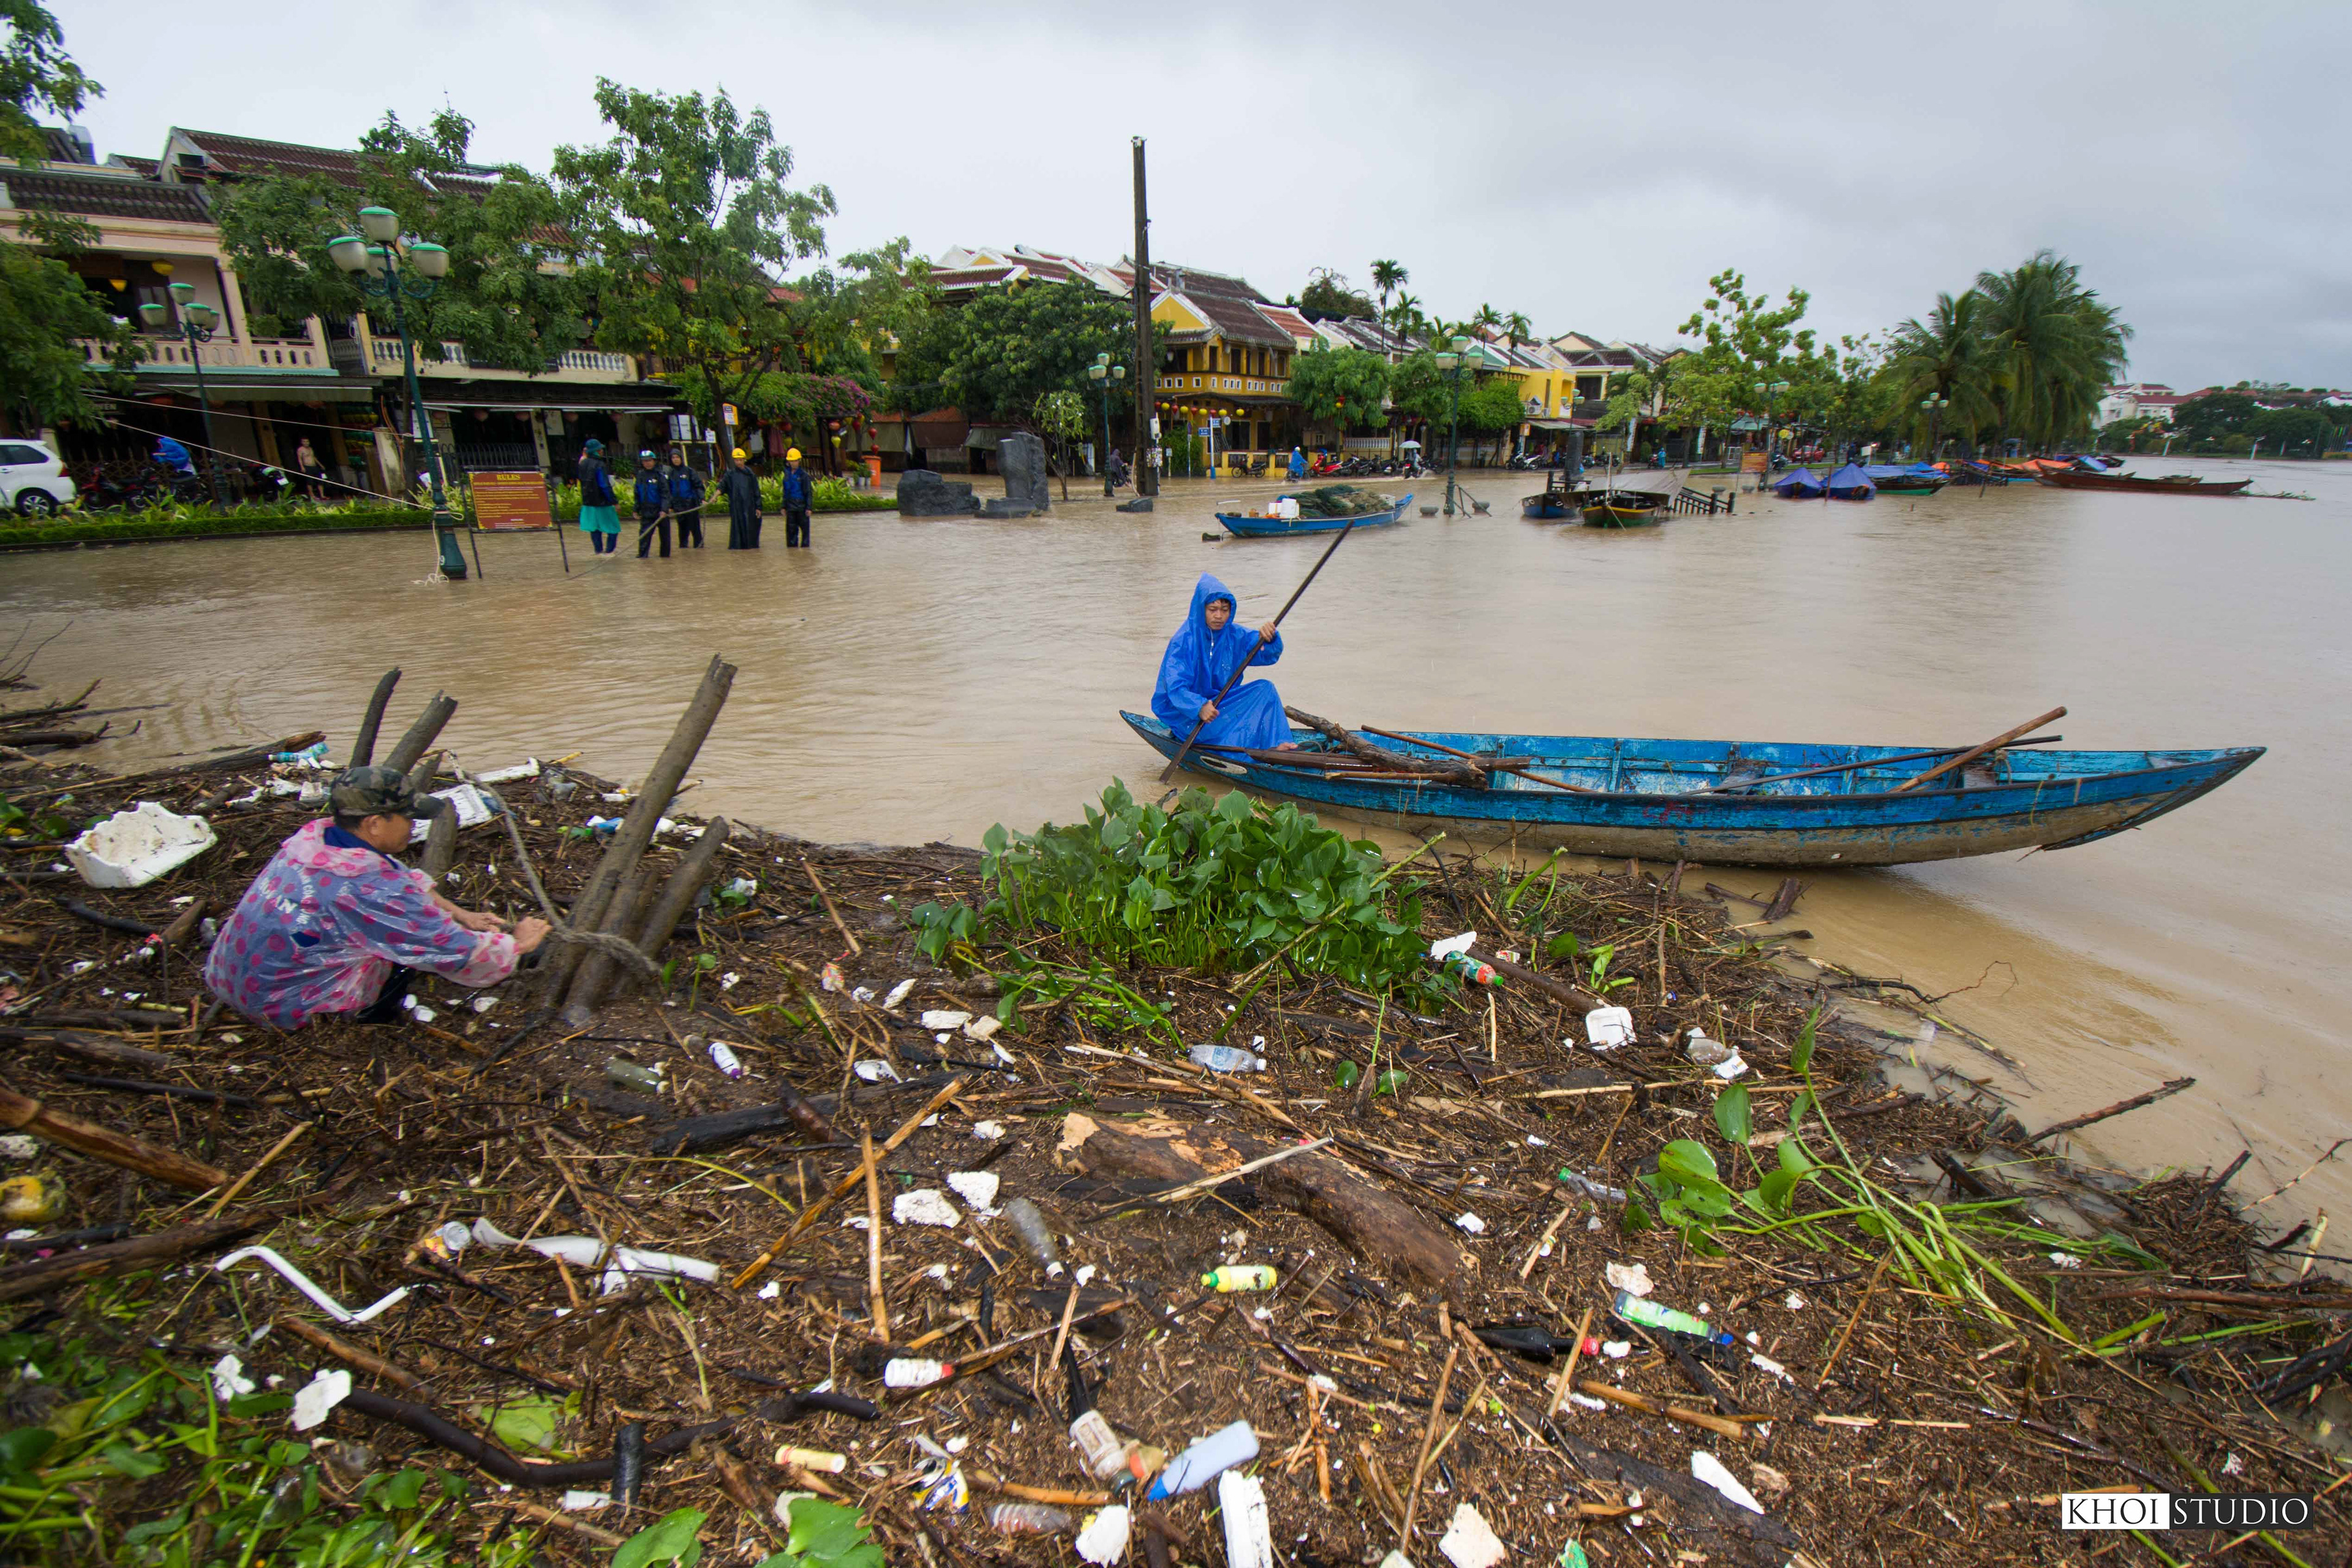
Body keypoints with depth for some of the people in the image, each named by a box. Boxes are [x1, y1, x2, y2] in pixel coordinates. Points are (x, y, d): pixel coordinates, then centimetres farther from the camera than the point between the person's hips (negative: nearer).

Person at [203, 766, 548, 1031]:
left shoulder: (313, 834, -6)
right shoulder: (372, 890, -30)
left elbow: (402, 875, 11)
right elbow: (461, 957, -22)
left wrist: (458, 914, 10)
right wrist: (516, 944, -6)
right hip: (289, 1013, -8)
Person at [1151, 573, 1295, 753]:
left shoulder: (1235, 635, 1)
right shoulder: (1183, 641, -17)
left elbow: (1270, 654, 0)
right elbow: (1175, 687, -25)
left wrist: (1270, 638, -24)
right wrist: (1199, 707, -43)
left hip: (1220, 703, 7)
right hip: (1187, 716, -7)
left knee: (1266, 688, -13)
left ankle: (1277, 745, -25)